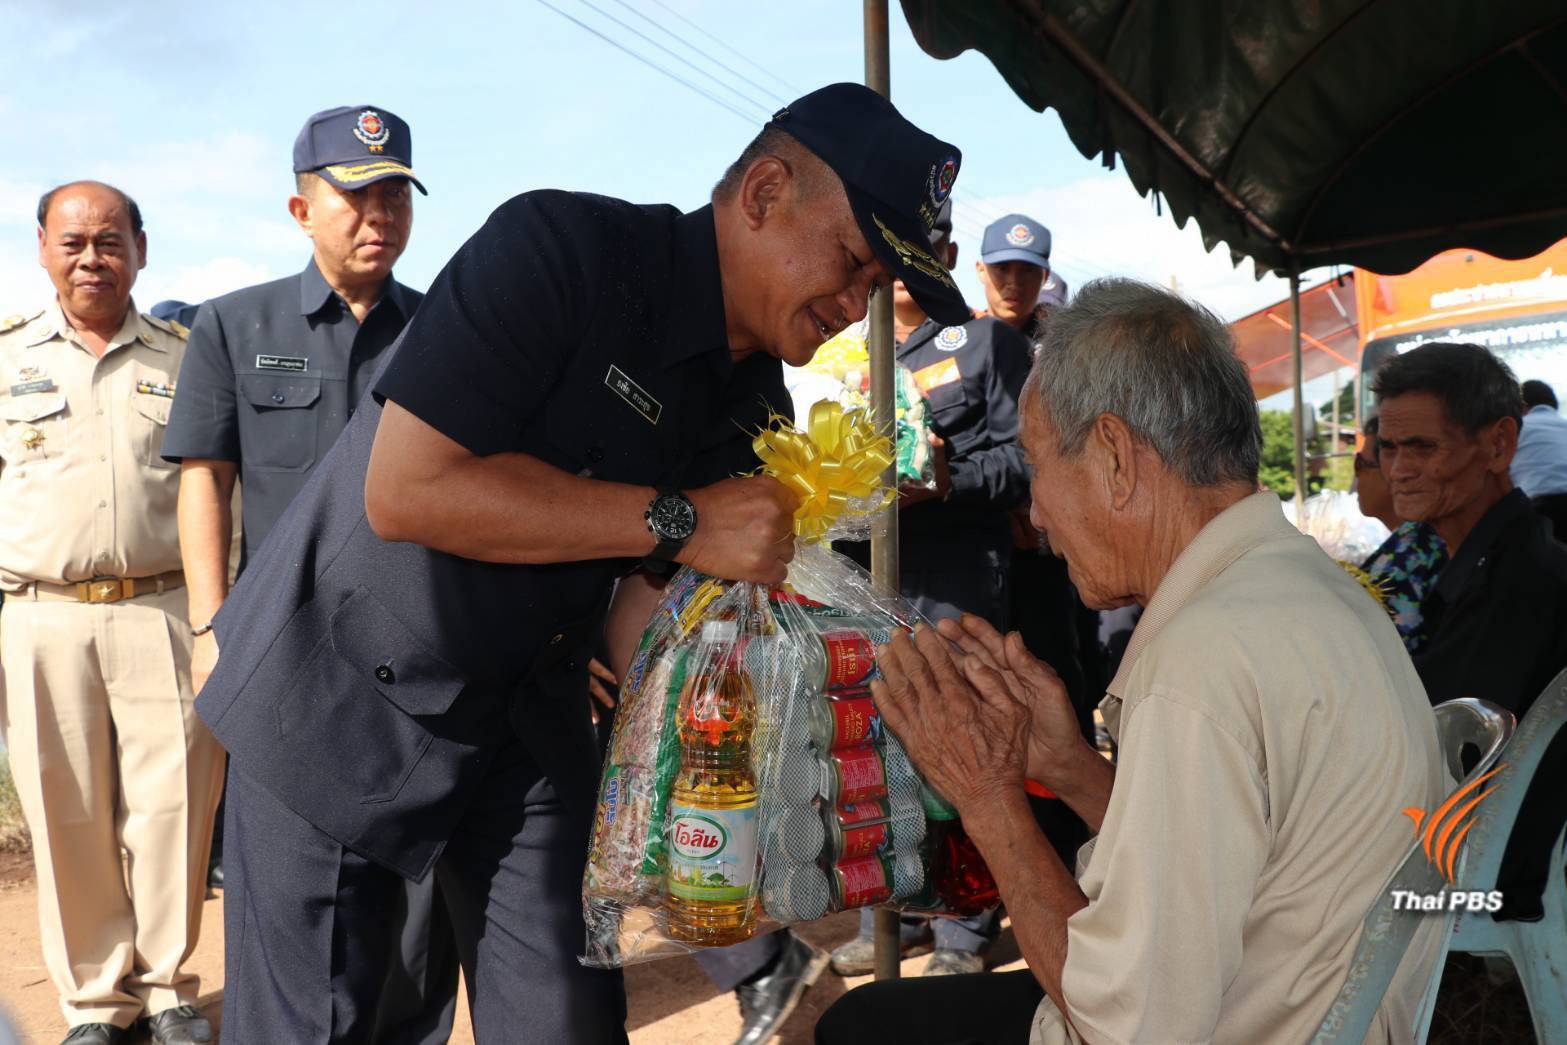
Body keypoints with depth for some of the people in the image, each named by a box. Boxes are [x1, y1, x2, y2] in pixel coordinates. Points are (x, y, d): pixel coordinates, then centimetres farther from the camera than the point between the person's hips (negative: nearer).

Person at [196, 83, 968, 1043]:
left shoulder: (756, 404, -2)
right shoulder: (563, 249, -21)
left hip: (525, 712, 5)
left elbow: (639, 620, -1)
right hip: (341, 690, -5)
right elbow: (405, 489, -29)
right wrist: (678, 521, -28)